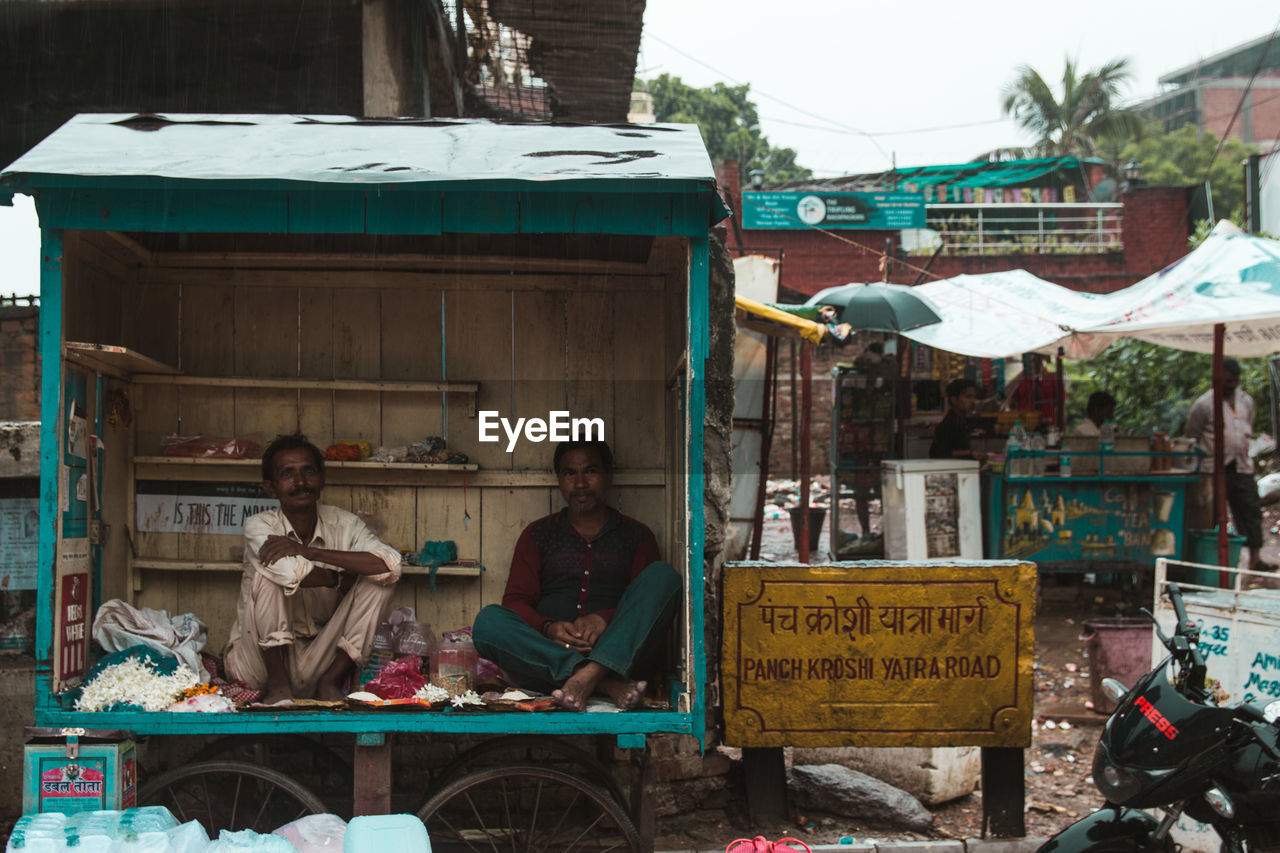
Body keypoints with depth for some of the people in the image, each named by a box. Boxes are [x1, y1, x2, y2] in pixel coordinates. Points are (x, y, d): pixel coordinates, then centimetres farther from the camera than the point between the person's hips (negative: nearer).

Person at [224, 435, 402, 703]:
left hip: (319, 659, 3)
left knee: (378, 581, -12)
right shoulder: (259, 526, -12)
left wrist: (308, 551, -24)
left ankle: (331, 681, -7)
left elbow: (391, 565, -24)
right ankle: (277, 684, -16)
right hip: (260, 662, -3)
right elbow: (292, 573, -33)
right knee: (269, 572, -25)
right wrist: (342, 579, -14)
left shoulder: (344, 525, -3)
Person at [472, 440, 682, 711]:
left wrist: (605, 619, -15)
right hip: (548, 655, 0)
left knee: (663, 574, -21)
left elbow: (650, 599, 6)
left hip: (618, 655, 0)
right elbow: (515, 600, 9)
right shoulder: (538, 534, 21)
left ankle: (589, 675, -41)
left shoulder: (636, 535, 19)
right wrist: (548, 628, -14)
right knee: (488, 621, -27)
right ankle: (604, 683, -38)